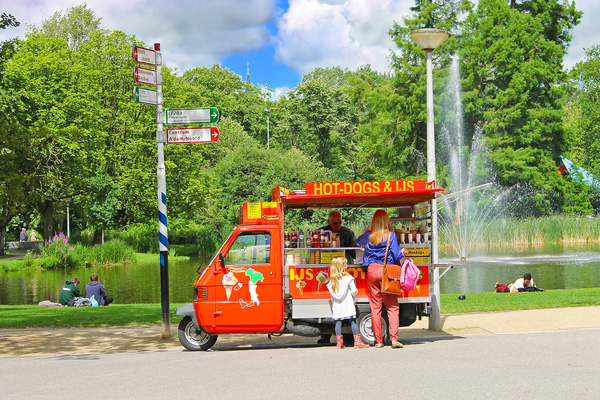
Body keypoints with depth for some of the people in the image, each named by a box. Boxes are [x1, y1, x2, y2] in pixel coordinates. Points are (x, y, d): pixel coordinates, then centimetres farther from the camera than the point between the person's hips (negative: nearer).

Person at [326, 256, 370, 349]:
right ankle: (358, 342, -2)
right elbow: (354, 290, -6)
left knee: (338, 321, 8)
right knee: (353, 321, -1)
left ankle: (339, 342, 7)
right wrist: (353, 297, 12)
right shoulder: (348, 277, -6)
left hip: (336, 306, 4)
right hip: (347, 305, -4)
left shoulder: (331, 280, 6)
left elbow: (332, 293, 4)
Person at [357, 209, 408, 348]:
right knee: (392, 306, 3)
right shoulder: (390, 235, -4)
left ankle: (378, 341, 7)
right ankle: (394, 339, -8)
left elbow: (358, 241, 27)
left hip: (372, 271, 2)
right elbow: (397, 256, -5)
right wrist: (403, 252, 17)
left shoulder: (368, 235, 5)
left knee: (375, 307, 6)